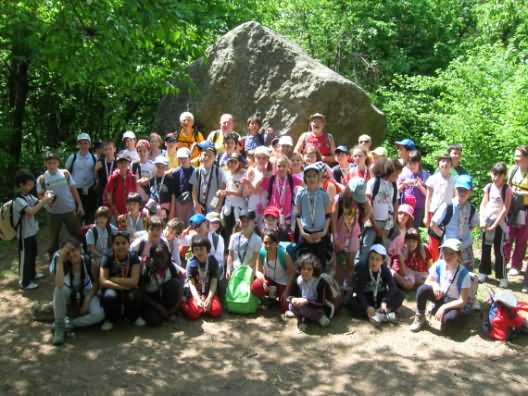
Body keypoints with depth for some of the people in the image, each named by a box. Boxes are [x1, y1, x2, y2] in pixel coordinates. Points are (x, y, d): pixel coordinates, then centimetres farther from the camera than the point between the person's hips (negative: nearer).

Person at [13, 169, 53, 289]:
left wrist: (45, 199, -14)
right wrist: (44, 201, -32)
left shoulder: (29, 195, 2)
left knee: (33, 254, 24)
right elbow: (31, 211, -37)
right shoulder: (18, 200, -26)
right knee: (25, 257, 4)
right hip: (24, 234, -9)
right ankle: (24, 282, 17)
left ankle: (32, 274, 43)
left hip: (32, 231, 9)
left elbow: (38, 203, 6)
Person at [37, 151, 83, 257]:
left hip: (70, 210, 1)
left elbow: (73, 189, 3)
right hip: (53, 212, -1)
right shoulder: (42, 178, -7)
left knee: (78, 234, 13)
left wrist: (80, 205, 3)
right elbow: (40, 195, 1)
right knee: (53, 238, 11)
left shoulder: (65, 173, -5)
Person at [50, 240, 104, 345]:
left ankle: (67, 324, -12)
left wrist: (87, 301, -16)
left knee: (99, 314, -29)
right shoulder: (63, 264, -24)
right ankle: (59, 327, -20)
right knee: (60, 289, -37)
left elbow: (95, 283, -5)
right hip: (68, 295, 0)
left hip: (86, 294, 1)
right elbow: (59, 285, -44)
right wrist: (60, 259, -42)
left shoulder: (88, 261, -20)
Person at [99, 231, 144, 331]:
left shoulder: (133, 257, -10)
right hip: (113, 290, 0)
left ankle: (134, 317, 3)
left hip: (129, 290, 0)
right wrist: (123, 286, -28)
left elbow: (134, 281, -18)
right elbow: (103, 281, -19)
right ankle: (110, 319, -1)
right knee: (109, 296, -35)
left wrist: (113, 279, -18)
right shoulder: (108, 259, -9)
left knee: (135, 296, -33)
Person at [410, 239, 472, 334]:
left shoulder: (463, 273, -22)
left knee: (449, 319, -37)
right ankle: (420, 319, -7)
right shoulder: (439, 265, -10)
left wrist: (444, 307, -29)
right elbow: (427, 282, 1)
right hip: (441, 297, 4)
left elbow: (463, 301, -22)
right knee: (423, 289, -26)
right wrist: (434, 285, -23)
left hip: (454, 303, -4)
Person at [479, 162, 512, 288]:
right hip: (487, 222, 4)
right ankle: (483, 272, 23)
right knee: (485, 248, 11)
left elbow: (505, 209, -11)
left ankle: (502, 277, 5)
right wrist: (482, 221, -8)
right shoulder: (488, 187, 3)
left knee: (499, 250, -2)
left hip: (499, 223, -4)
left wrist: (495, 224, -15)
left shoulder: (507, 190, -8)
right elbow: (483, 205, 4)